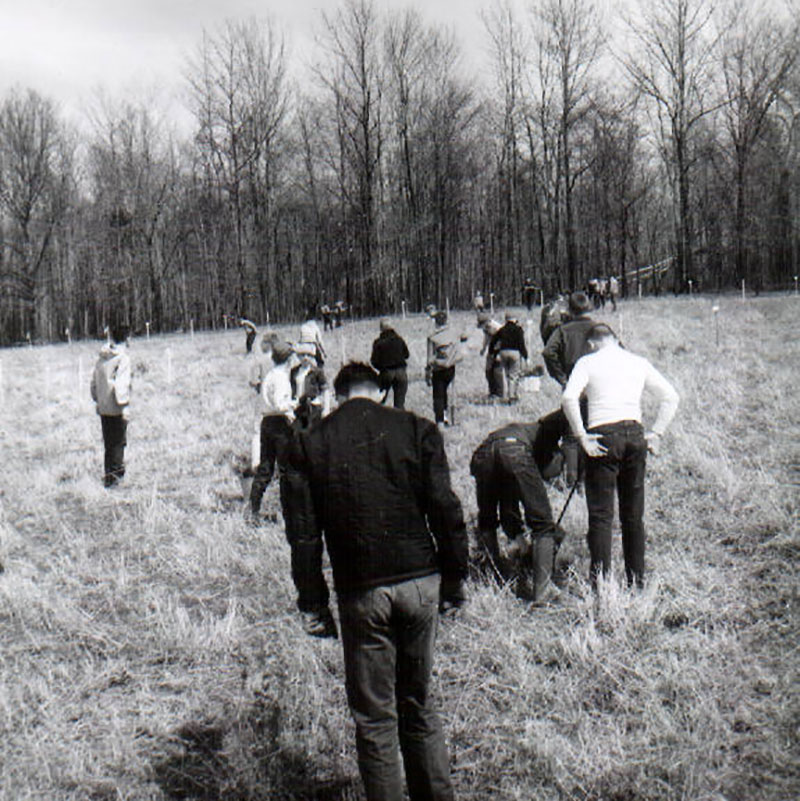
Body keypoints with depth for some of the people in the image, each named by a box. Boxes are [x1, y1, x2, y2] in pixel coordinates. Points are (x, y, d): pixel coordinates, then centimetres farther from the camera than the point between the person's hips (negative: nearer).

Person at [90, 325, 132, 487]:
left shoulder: (101, 357, 8)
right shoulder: (123, 357, -12)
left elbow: (94, 381, 14)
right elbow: (121, 383, -18)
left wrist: (97, 400, 23)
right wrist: (124, 405, -16)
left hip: (102, 407, 6)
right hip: (116, 408, -6)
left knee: (109, 442, 16)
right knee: (118, 442, 1)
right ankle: (112, 477, 1)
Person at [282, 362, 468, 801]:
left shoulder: (308, 445, 0)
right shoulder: (417, 430, 0)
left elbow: (303, 535, 0)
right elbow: (446, 511, -2)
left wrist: (312, 604, 7)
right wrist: (454, 582, 7)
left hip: (361, 592, -2)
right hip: (420, 583, 2)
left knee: (374, 717, 10)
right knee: (418, 705, 18)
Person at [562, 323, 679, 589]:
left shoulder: (587, 362, 3)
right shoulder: (638, 362, 14)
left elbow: (568, 398, -13)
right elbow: (671, 397, 10)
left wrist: (582, 436, -9)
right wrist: (656, 432, 11)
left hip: (604, 437, -4)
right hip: (635, 434, 4)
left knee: (601, 514, 0)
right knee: (634, 514, 12)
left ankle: (601, 580, -3)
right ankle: (637, 580, 18)